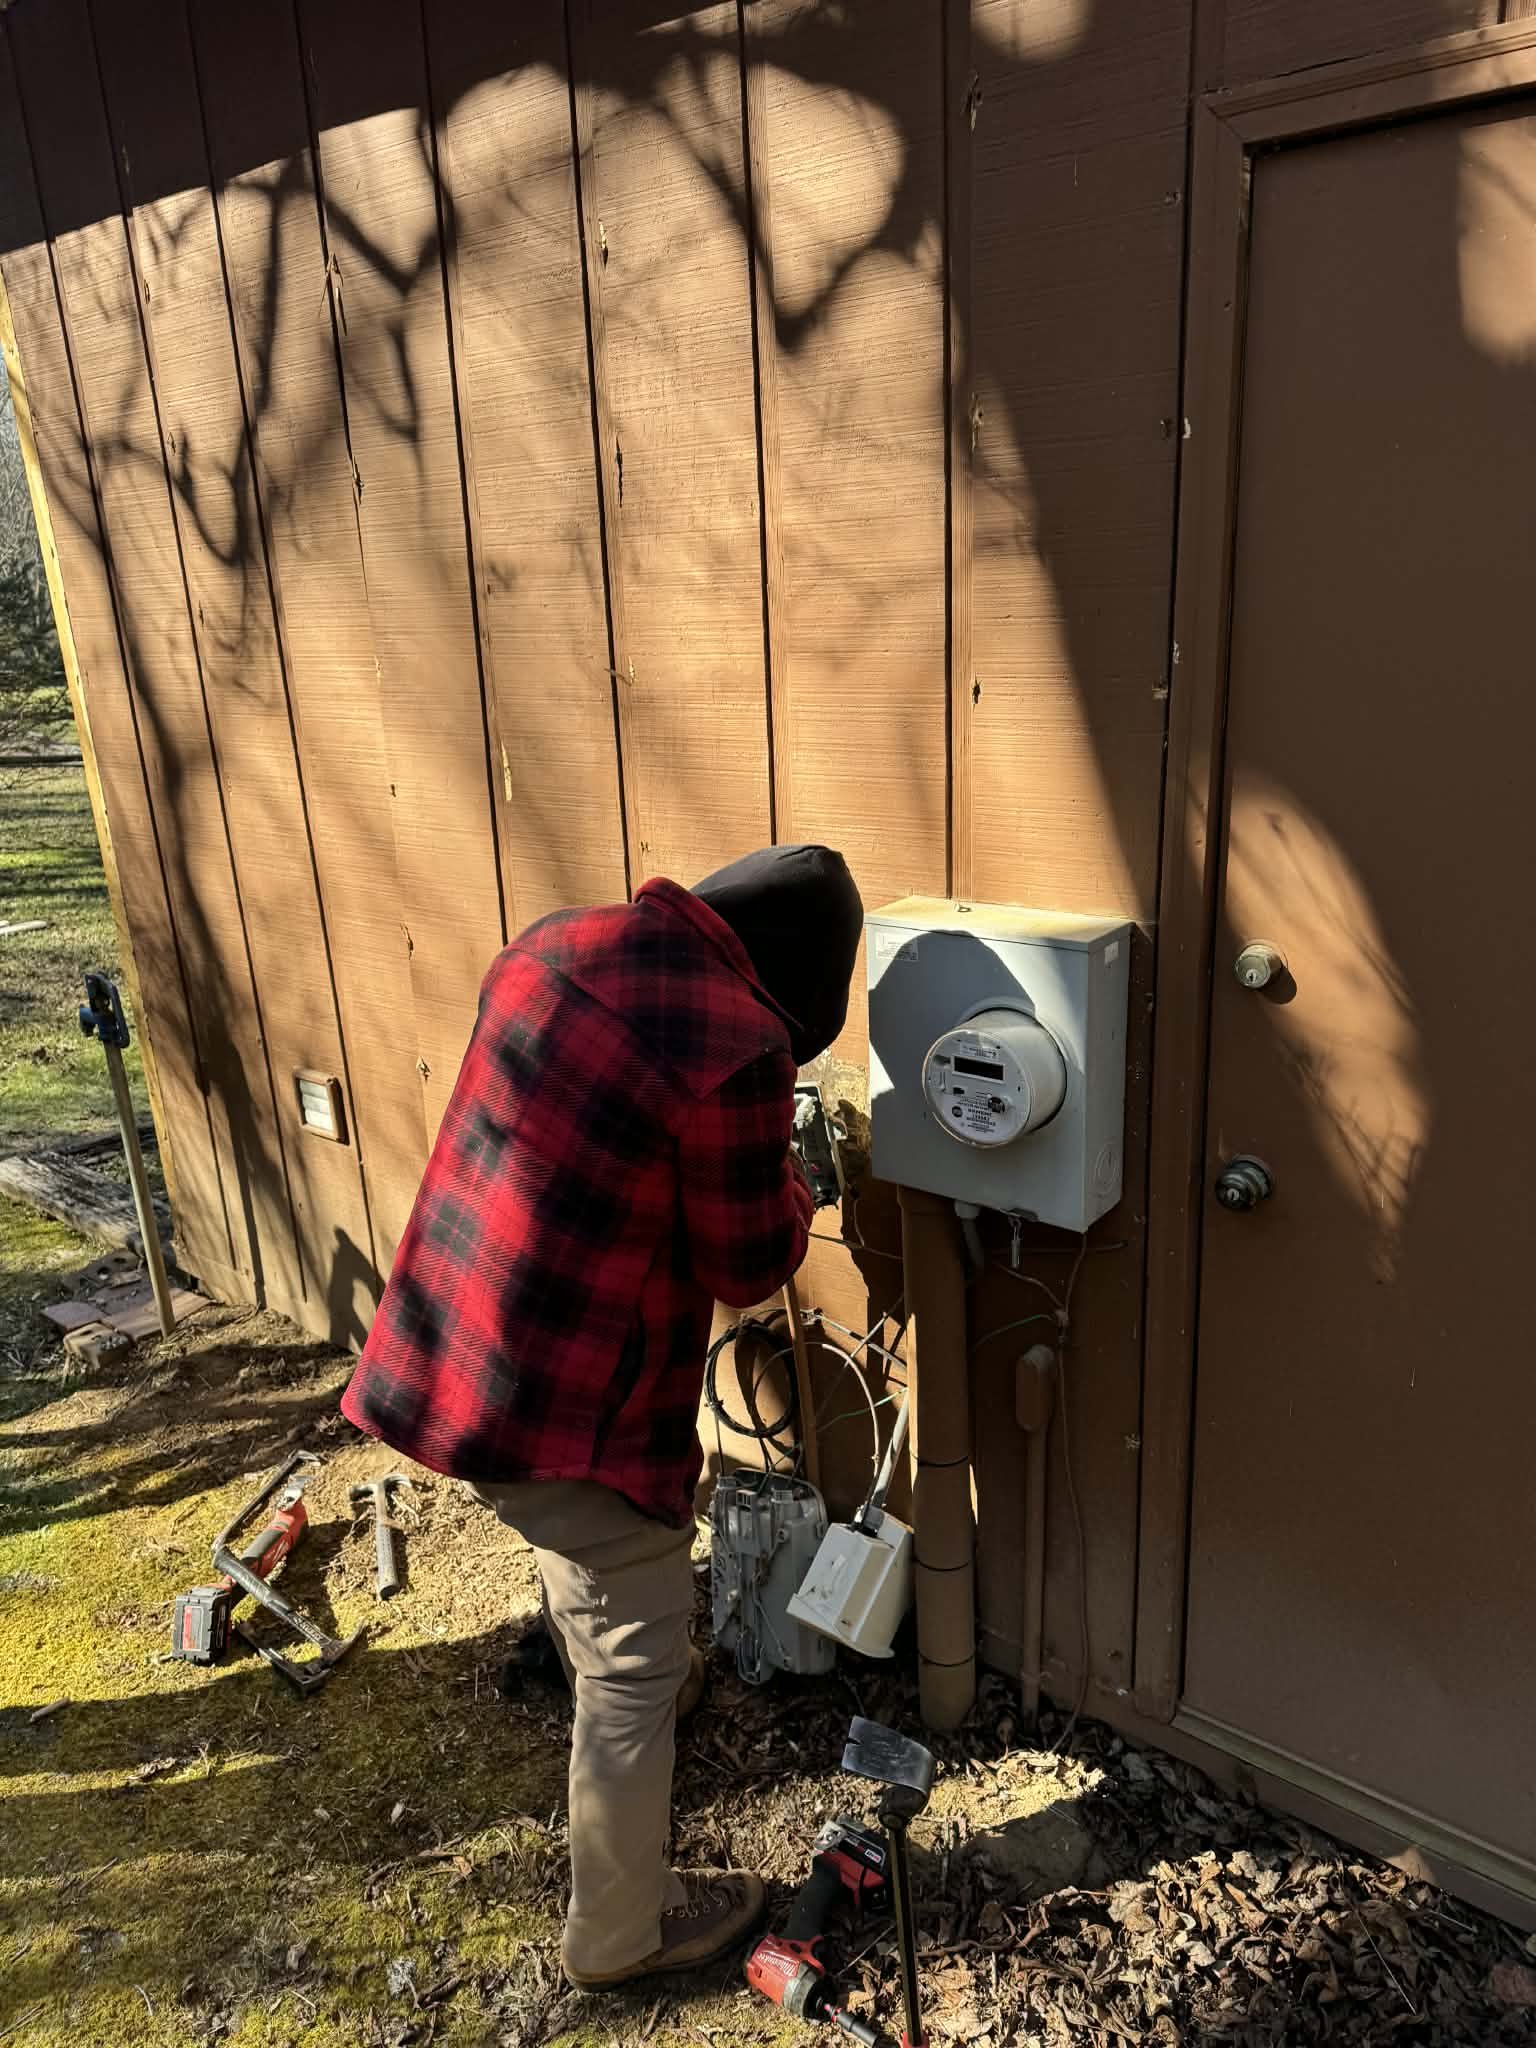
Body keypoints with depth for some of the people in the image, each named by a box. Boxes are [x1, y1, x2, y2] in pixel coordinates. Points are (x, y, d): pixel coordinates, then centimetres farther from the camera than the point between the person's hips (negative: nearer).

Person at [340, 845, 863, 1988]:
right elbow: (749, 1268, -12)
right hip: (568, 1412, -8)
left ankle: (620, 1678, 65)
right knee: (633, 1672, 15)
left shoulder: (554, 943, -2)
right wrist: (787, 1175, 7)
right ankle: (620, 1932, 37)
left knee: (579, 1551, 36)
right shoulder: (738, 1049, -26)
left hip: (441, 1351, 9)